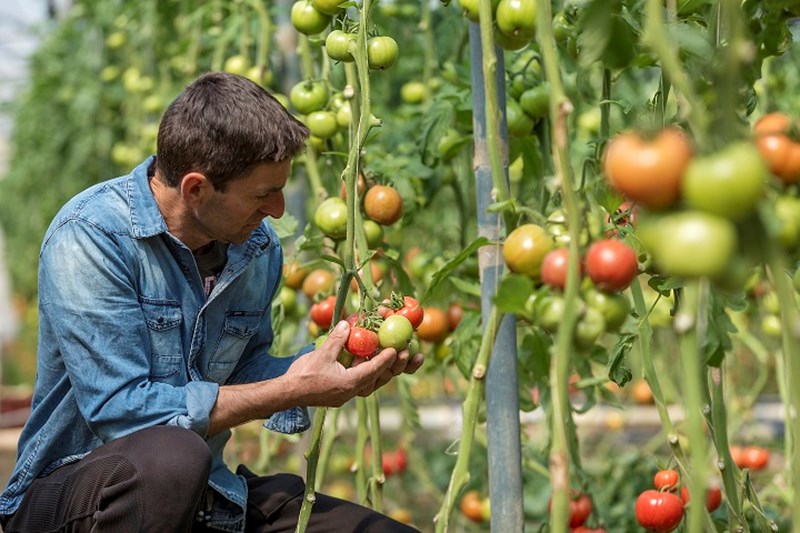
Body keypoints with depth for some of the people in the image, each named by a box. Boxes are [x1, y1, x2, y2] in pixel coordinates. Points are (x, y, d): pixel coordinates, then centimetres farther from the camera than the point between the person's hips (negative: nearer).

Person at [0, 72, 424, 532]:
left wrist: (334, 361, -6)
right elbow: (120, 411, -26)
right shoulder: (89, 235, -20)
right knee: (172, 456, -40)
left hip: (201, 494, 6)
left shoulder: (260, 247, 2)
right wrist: (291, 391, -22)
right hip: (65, 492, -5)